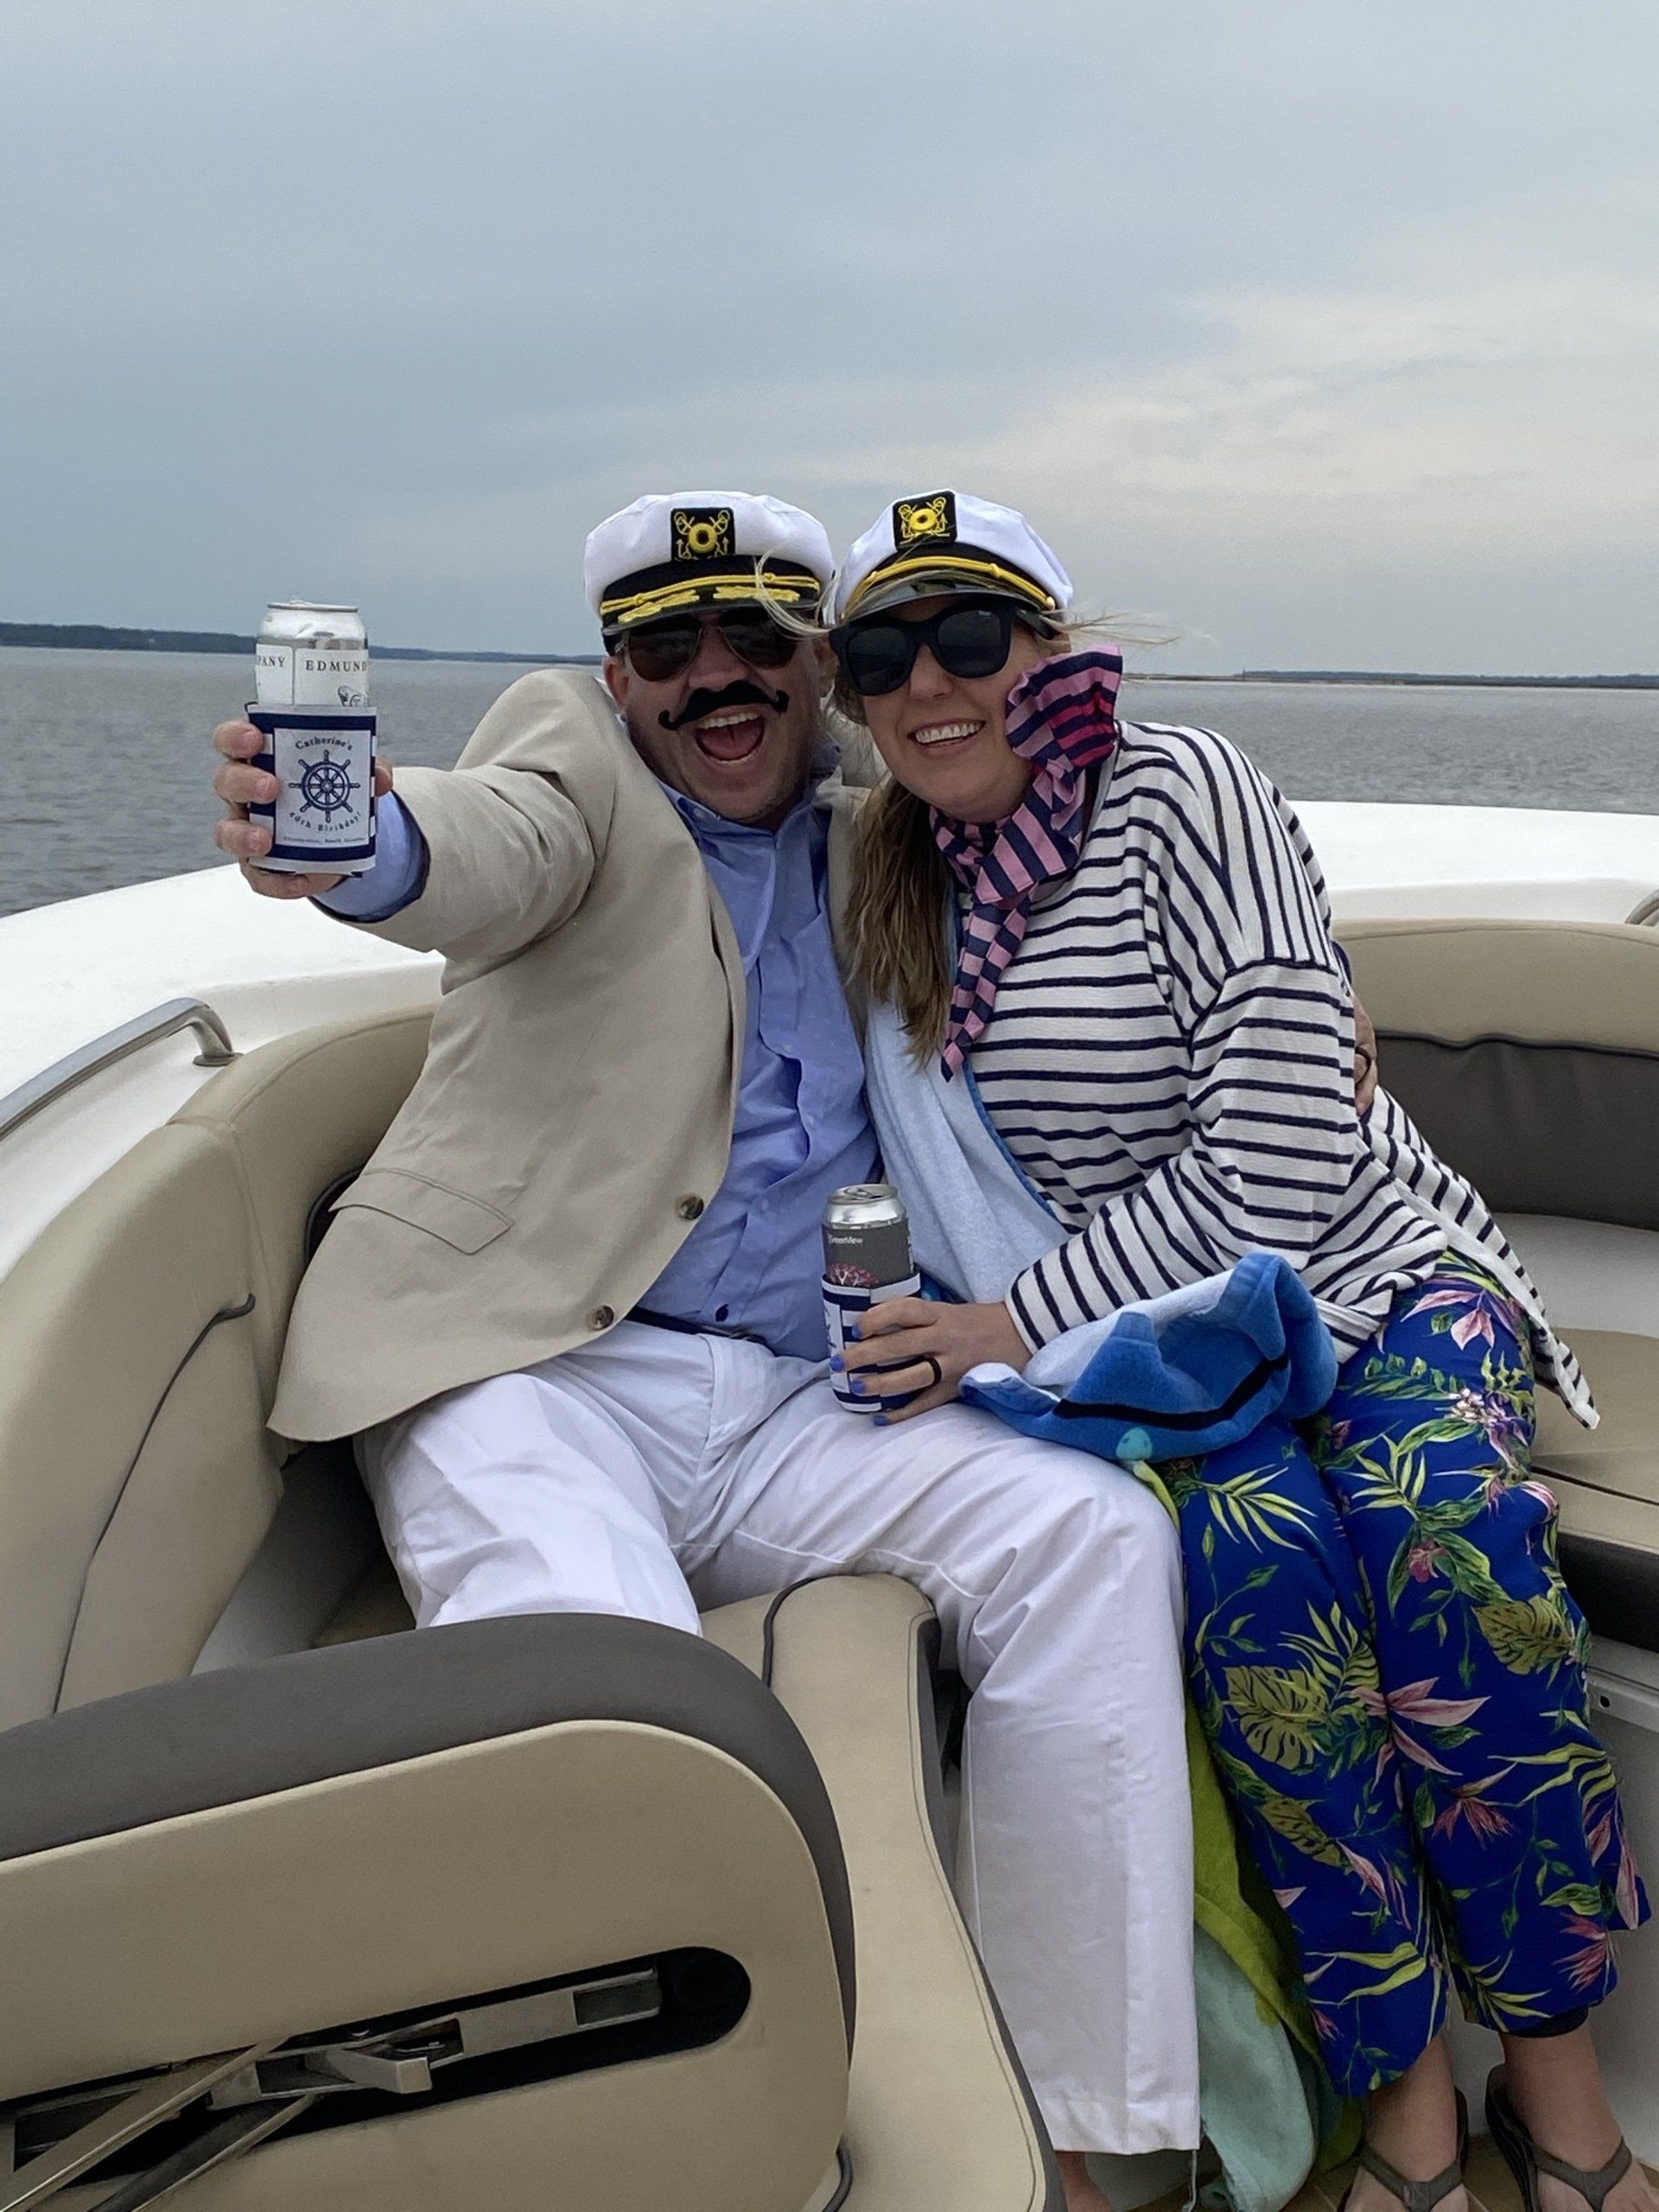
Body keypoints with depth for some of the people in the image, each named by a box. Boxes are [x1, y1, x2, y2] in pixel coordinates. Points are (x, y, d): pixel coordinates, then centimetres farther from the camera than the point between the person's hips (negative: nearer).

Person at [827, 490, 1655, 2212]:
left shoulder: (1175, 793, -12)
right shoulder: (899, 880, 6)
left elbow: (1280, 1160, -19)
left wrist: (1021, 1325, -18)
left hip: (1377, 1277, -2)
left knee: (1446, 1520, -31)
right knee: (1261, 1548, -29)